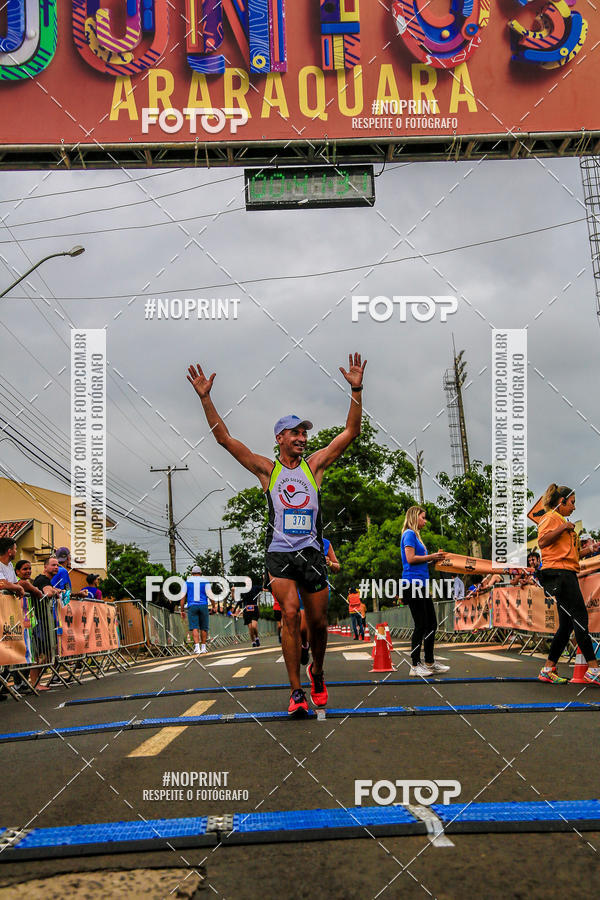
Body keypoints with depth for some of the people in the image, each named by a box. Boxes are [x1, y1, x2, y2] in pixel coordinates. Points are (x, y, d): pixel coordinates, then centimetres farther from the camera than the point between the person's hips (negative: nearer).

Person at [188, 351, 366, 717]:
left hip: (312, 552, 2)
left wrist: (357, 390, -4)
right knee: (290, 614, -18)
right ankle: (297, 691, -13)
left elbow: (351, 432, 5)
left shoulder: (314, 465, 9)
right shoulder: (267, 469, 6)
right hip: (280, 553, -2)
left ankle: (317, 673, 35)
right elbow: (224, 437, 4)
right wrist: (206, 398, -3)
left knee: (318, 622, 7)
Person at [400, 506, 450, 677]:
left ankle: (429, 663, 20)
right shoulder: (409, 534, -7)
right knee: (421, 625, -8)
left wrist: (434, 559, 10)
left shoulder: (415, 535, 22)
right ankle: (415, 666, -3)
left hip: (421, 585, 10)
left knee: (432, 623, 12)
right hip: (413, 583, -10)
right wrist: (431, 556, -8)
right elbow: (410, 558, -17)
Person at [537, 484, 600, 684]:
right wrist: (563, 528, -21)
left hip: (567, 573, 10)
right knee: (580, 617, -13)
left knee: (567, 624, 6)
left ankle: (548, 669, 7)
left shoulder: (561, 521, 26)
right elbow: (542, 542, -19)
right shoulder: (551, 518, -3)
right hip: (559, 571, -10)